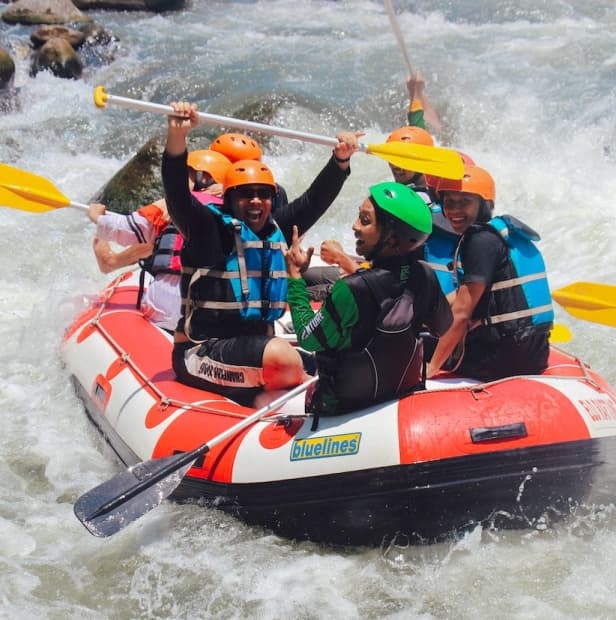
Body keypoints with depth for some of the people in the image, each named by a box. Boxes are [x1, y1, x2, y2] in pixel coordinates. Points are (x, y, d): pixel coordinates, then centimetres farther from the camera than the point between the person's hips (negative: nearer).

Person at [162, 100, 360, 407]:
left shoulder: (276, 230, 10)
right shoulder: (210, 229, -7)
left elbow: (314, 200, 14)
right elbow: (177, 194, -22)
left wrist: (341, 159, 0)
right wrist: (176, 137, -36)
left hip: (255, 343, 8)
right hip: (202, 354, -8)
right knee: (285, 359, -32)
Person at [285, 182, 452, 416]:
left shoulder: (353, 291, -32)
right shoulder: (426, 277, -14)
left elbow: (309, 340, -18)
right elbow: (445, 327, 4)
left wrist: (295, 275, -11)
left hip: (345, 408, -7)